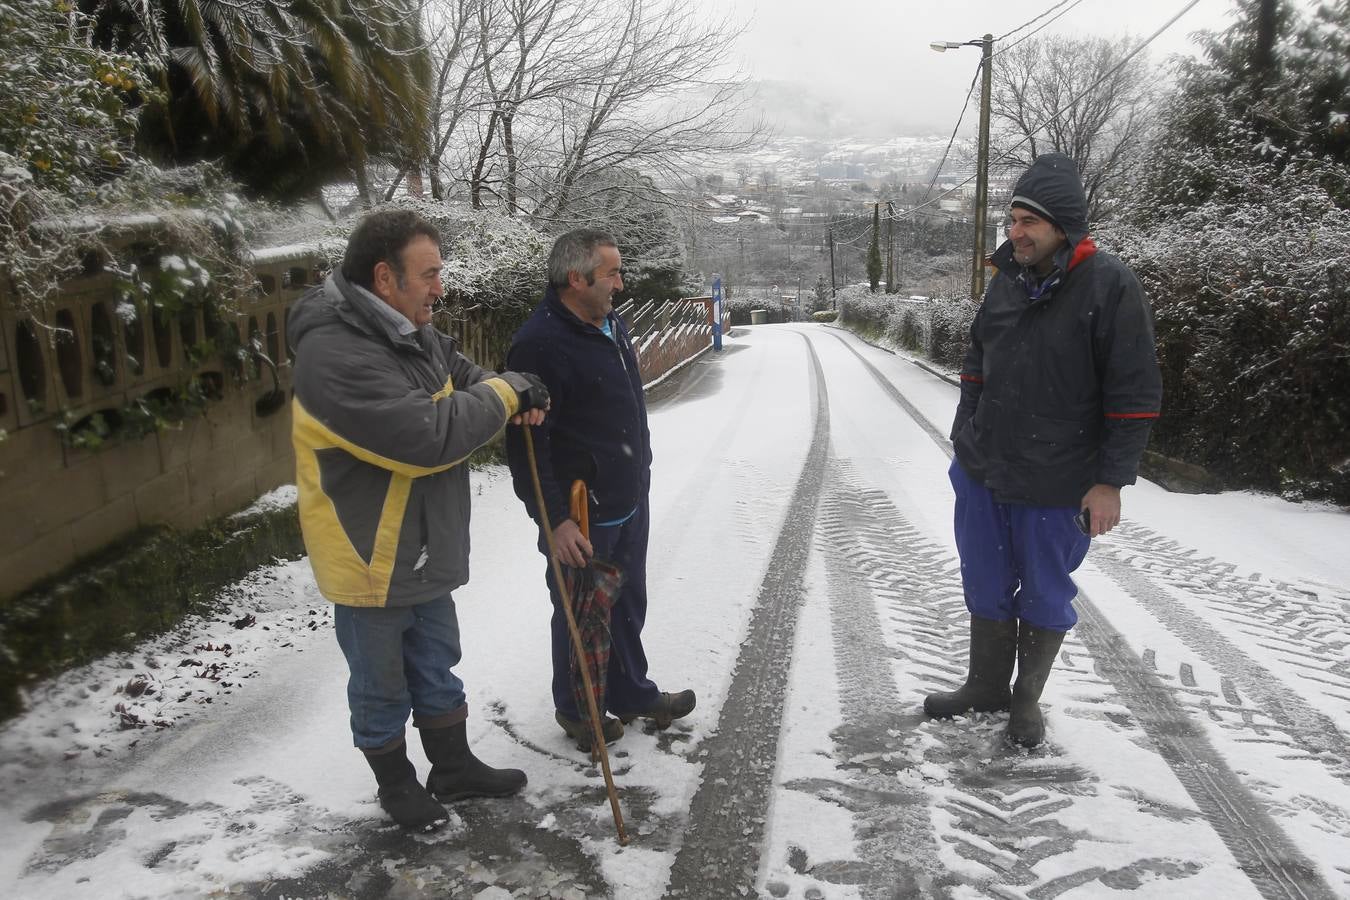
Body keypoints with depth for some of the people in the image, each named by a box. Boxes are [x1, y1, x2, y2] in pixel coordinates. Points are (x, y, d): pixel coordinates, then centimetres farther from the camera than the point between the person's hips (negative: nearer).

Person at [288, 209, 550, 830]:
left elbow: (458, 374, 17)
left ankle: (453, 768, 43)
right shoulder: (336, 354, -29)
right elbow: (429, 435, -35)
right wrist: (504, 392, -20)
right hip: (368, 559, -8)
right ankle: (396, 785, 37)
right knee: (381, 684, 15)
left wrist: (514, 396, -6)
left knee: (436, 668, 24)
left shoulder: (415, 334, 2)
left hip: (425, 552, 9)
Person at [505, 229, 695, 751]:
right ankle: (575, 710, 30)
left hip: (630, 502, 9)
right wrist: (555, 519, -25)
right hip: (581, 518, -8)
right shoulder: (540, 344, -22)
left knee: (628, 605, 21)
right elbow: (525, 444, -23)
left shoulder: (612, 326, 7)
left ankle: (631, 694, 39)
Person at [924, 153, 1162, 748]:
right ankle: (987, 686, 35)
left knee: (1045, 598, 12)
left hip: (1057, 488, -5)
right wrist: (965, 438, 15)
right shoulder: (1007, 281, 3)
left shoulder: (1109, 286, -14)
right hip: (981, 474, 5)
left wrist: (1111, 481, -15)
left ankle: (1027, 698, 33)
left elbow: (1135, 394, -14)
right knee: (986, 588, 17)